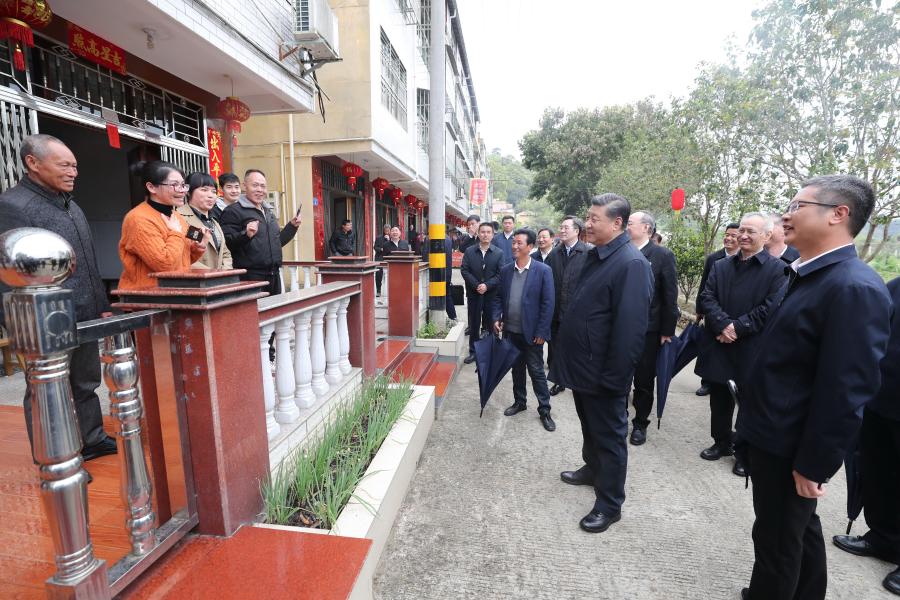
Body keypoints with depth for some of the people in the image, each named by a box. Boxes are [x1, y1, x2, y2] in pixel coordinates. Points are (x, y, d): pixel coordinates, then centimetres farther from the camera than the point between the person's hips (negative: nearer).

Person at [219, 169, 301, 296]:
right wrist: (246, 235, -31)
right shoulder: (233, 211, -6)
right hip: (250, 276, -8)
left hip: (273, 275, 8)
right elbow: (227, 243, -16)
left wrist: (292, 226, 19)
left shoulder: (267, 212, 21)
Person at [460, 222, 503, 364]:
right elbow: (464, 270, -2)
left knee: (490, 325, 6)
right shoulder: (469, 251, 4)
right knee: (474, 324, 9)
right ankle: (473, 352, 20)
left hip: (492, 294, -1)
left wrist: (487, 285, -17)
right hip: (474, 294, 1)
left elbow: (501, 274, -5)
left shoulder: (499, 253, 1)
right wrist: (476, 285, -13)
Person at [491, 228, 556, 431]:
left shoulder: (543, 271, -9)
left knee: (537, 371, 6)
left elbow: (548, 303, -10)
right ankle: (519, 401, 35)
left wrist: (541, 332, -13)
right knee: (516, 369, 18)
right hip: (511, 330, 4)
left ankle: (544, 410, 21)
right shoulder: (505, 270, 4)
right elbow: (498, 297, 11)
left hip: (532, 332, -4)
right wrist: (496, 318, -4)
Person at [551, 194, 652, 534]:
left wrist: (613, 376, -22)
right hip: (582, 365, 9)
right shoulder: (595, 256, 8)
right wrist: (568, 358, 16)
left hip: (603, 372, -9)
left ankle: (610, 503, 26)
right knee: (590, 425, 26)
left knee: (609, 435, 8)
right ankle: (593, 468, 47)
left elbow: (630, 328, -25)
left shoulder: (631, 264, -21)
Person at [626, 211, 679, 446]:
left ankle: (640, 423, 29)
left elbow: (670, 296, -5)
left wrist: (667, 331, -7)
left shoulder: (663, 255, -6)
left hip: (647, 329, -3)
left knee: (644, 381, 11)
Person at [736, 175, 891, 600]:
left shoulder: (855, 288, -23)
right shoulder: (804, 276, 6)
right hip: (773, 434, 9)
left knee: (777, 540, 12)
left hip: (790, 447, -9)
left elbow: (846, 390, -24)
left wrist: (814, 463, -18)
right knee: (799, 529, 27)